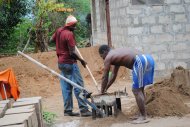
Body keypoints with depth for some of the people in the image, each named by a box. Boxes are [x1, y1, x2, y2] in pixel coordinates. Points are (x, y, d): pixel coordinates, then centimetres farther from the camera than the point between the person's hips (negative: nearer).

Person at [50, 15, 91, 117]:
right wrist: (81, 60, -8)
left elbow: (51, 40, 22)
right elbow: (72, 53, -20)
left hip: (61, 62, 9)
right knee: (78, 86, -5)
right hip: (70, 63, -9)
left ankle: (67, 110, 13)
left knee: (66, 87, 10)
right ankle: (84, 109, -4)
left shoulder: (59, 31, 5)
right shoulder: (69, 34, -18)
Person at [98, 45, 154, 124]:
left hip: (141, 62, -9)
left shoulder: (108, 57, 6)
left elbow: (105, 77, 11)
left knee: (136, 91, -3)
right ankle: (142, 115, 23)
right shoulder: (116, 55, 32)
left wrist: (102, 91, 24)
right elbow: (113, 75, 40)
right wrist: (106, 89, 44)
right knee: (139, 89, 18)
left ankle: (143, 117, -2)